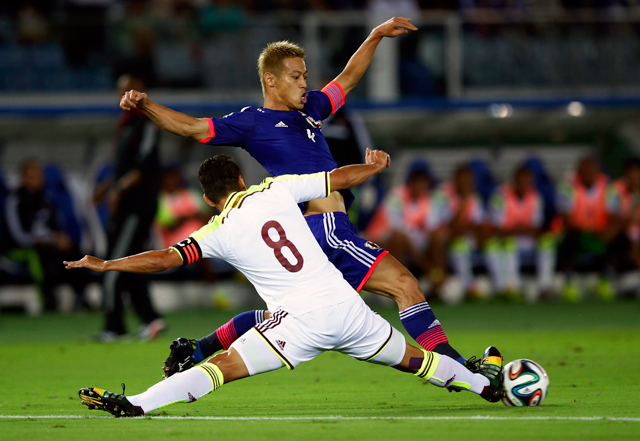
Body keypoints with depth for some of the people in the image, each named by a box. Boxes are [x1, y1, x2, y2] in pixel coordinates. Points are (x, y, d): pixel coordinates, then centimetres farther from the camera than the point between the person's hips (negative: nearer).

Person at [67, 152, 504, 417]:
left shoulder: (219, 232, 0)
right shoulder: (277, 190, 10)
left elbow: (164, 259, -5)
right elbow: (340, 178, 18)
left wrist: (105, 264, 4)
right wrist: (374, 166, 38)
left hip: (301, 320, -4)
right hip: (346, 305, 4)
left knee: (222, 366, -8)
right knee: (412, 358, 26)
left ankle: (135, 404, -21)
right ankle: (484, 381, 43)